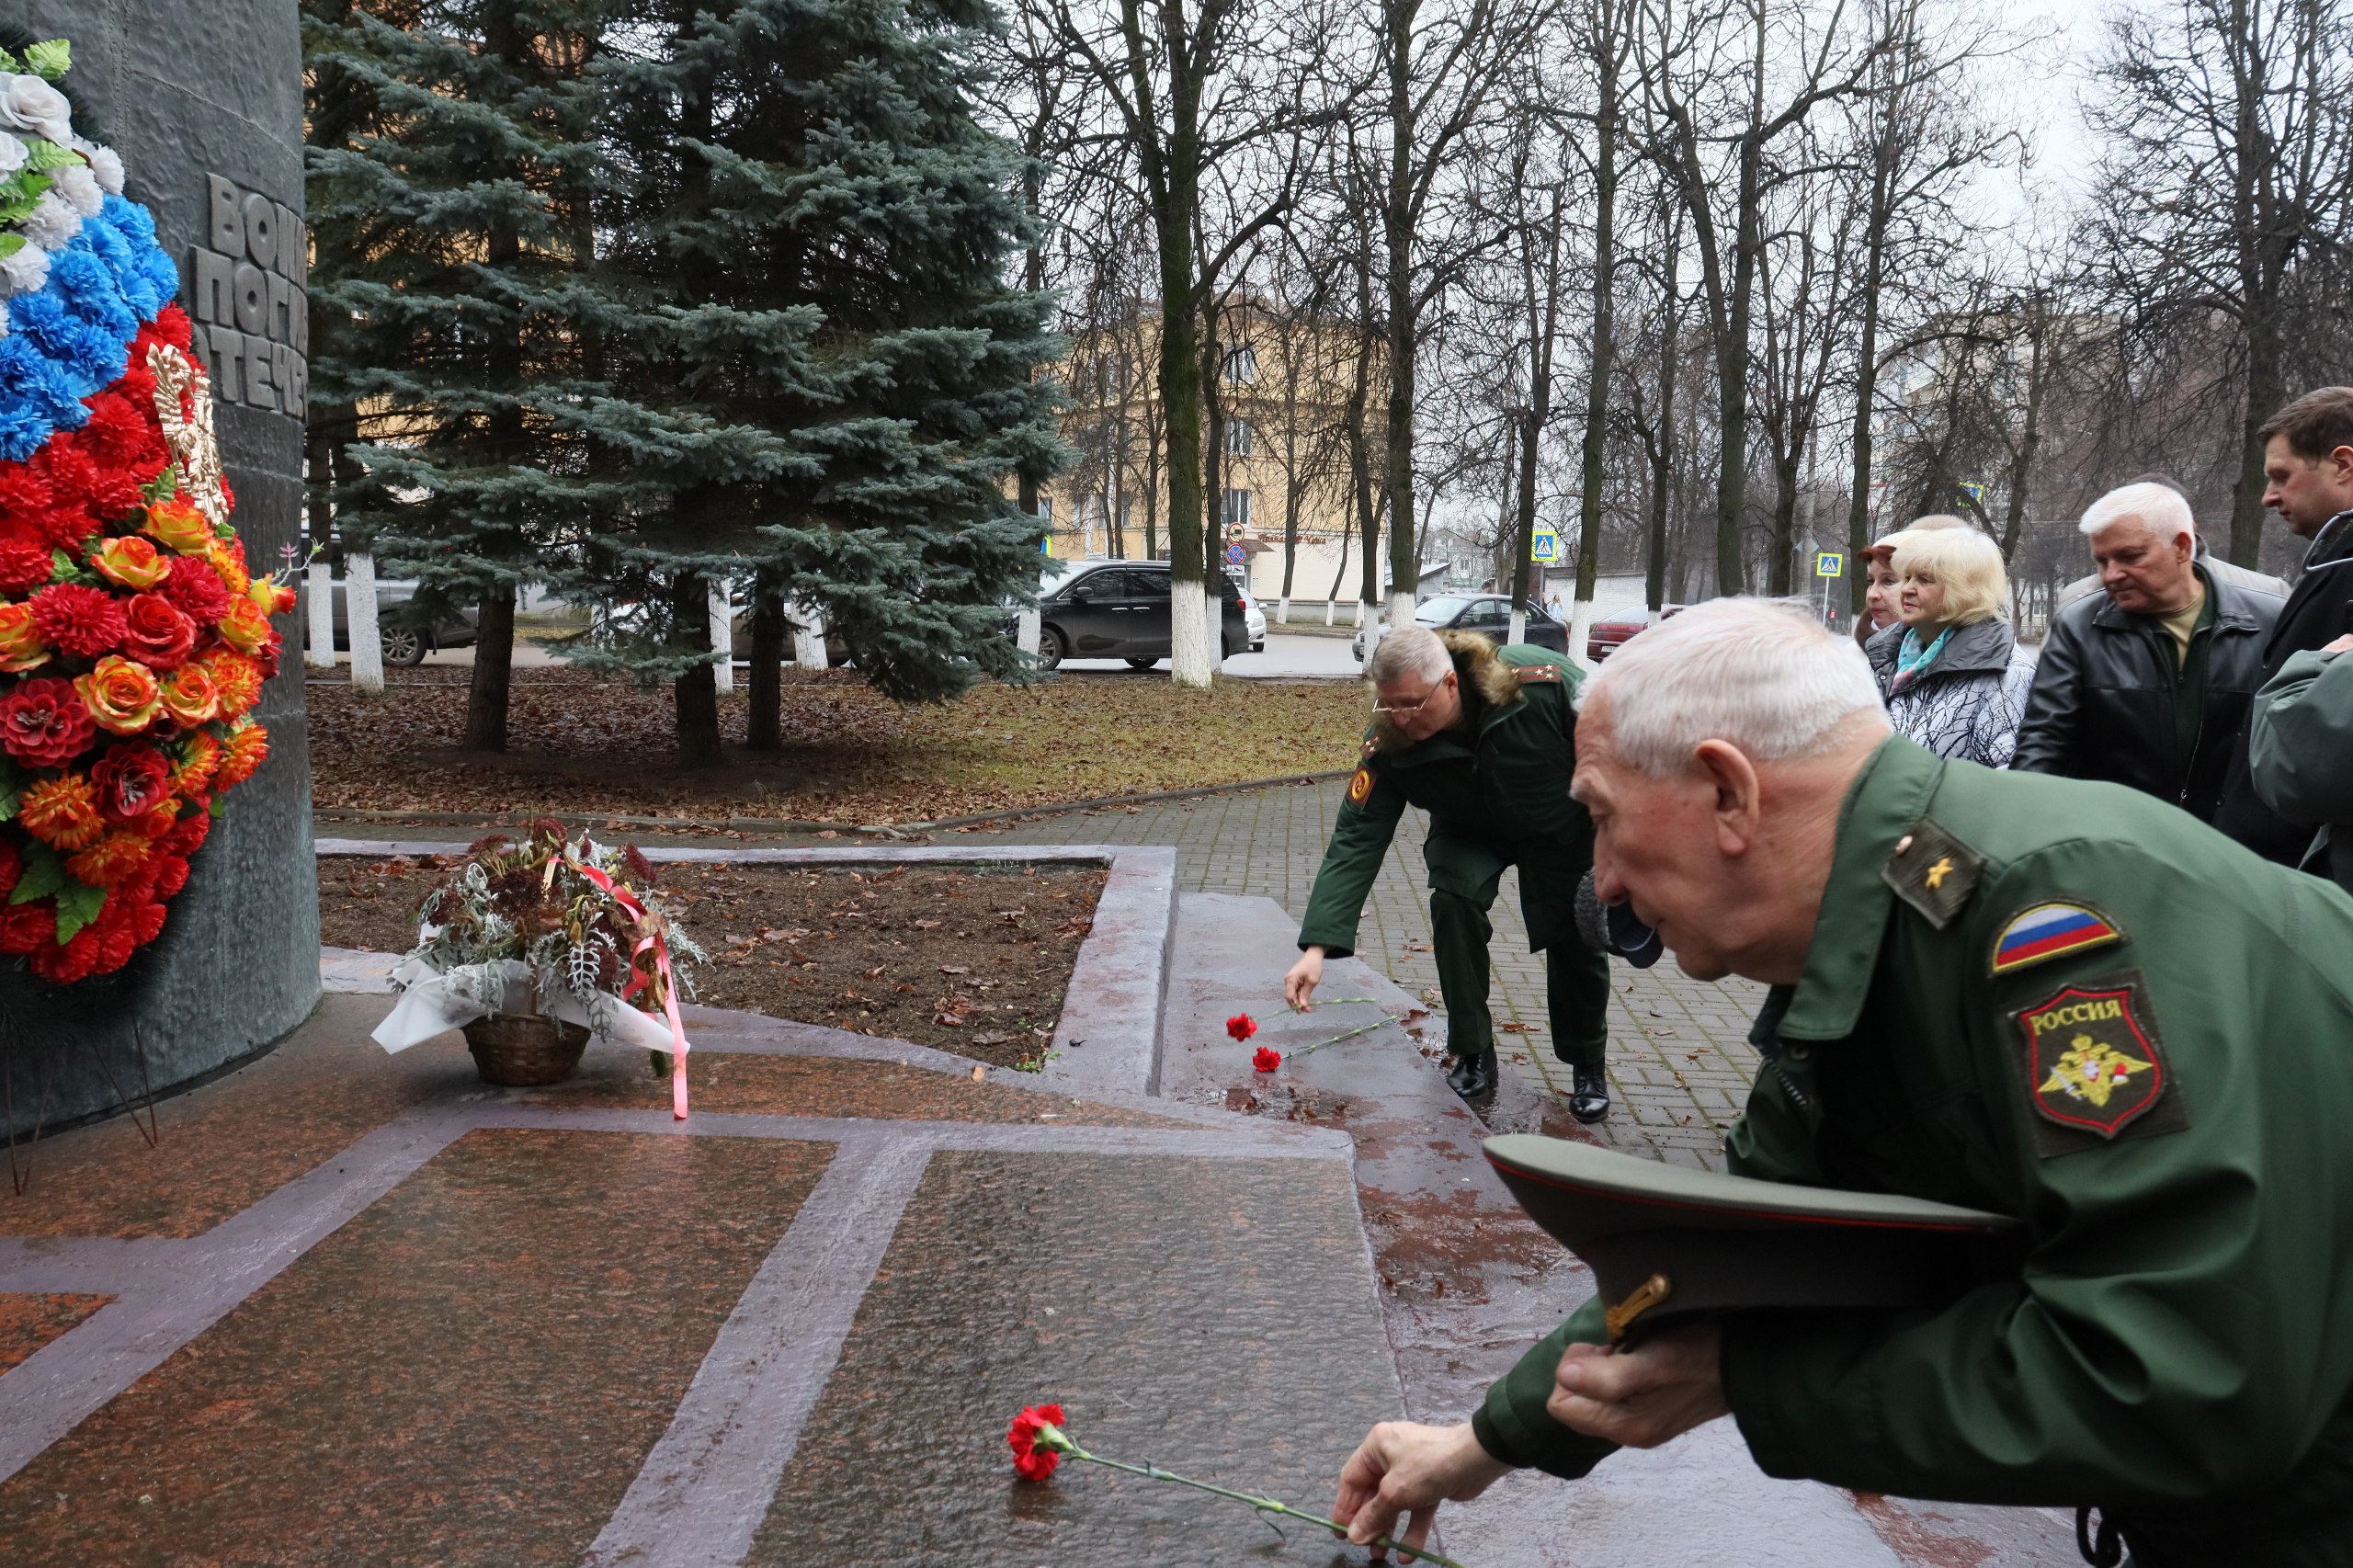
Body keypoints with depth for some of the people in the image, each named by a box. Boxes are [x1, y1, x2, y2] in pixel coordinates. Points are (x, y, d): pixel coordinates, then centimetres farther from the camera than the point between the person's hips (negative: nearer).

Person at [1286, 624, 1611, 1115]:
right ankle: (1473, 1057, -5)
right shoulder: (1388, 745, -31)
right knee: (1453, 904, -22)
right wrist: (1316, 947, -40)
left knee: (1577, 939, -2)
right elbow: (1356, 842, -31)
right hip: (1470, 831, 1)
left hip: (1565, 825, -1)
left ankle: (1589, 1068, 24)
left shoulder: (1540, 682, -39)